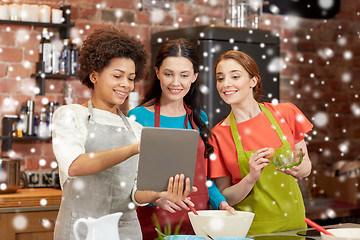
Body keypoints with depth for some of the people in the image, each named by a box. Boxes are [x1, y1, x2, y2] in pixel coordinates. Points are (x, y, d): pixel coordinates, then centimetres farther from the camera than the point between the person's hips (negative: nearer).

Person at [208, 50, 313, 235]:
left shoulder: (286, 114, -1)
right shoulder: (218, 135, -4)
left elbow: (307, 167, 7)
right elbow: (224, 197, -3)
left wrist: (296, 168, -14)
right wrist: (251, 178, -20)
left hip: (292, 222, 2)